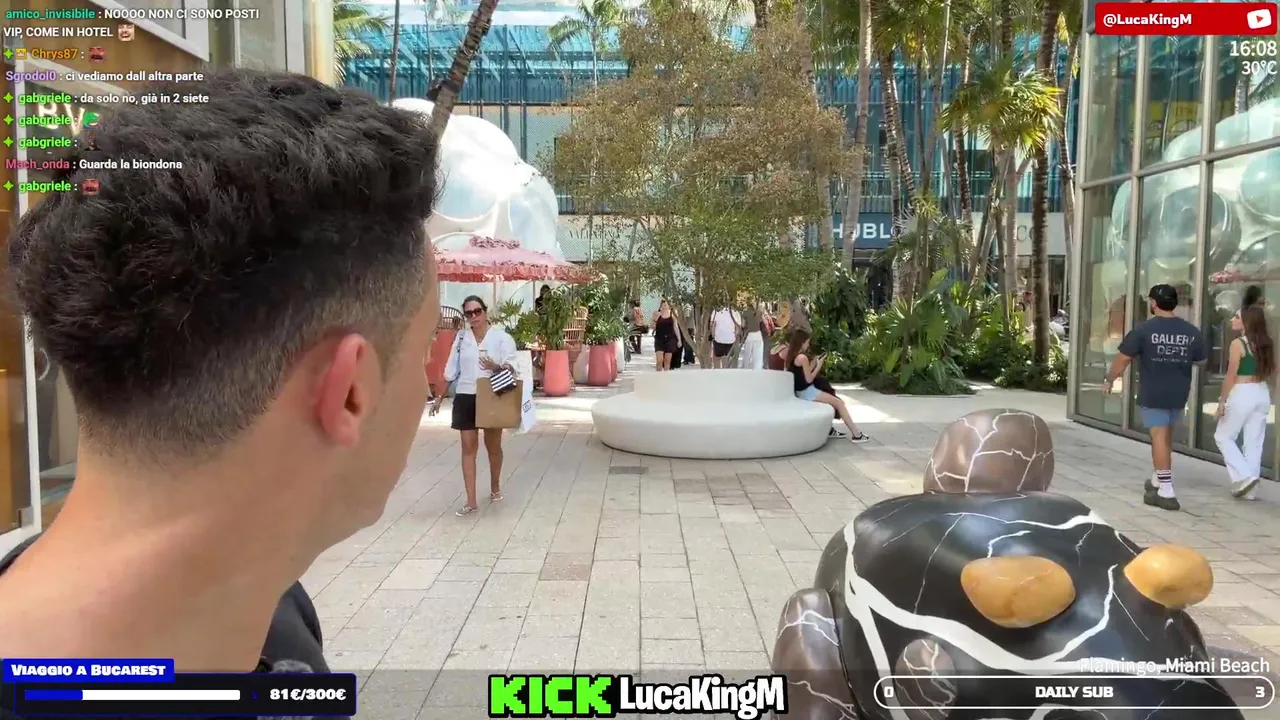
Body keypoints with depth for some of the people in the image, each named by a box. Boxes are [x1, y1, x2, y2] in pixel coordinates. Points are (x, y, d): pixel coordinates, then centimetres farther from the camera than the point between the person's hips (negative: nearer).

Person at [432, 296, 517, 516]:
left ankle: (495, 487, 37)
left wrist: (496, 367, -34)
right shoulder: (461, 338, 6)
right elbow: (451, 371, 10)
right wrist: (439, 397, 9)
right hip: (465, 397, 2)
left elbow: (511, 366, -13)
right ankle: (471, 501, 4)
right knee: (469, 447, 1)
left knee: (493, 446, 14)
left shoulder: (502, 337, -5)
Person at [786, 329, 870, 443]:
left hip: (801, 392, 10)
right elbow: (809, 379, -17)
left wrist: (813, 362, 10)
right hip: (807, 392, -10)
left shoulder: (792, 356, 8)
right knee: (839, 403, -4)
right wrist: (818, 366, -8)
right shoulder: (802, 357, -19)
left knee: (833, 400, 23)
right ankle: (856, 433, -2)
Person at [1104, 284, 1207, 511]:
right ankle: (1157, 480, 32)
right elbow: (1202, 359, 14)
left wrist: (1109, 380, 5)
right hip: (1178, 393, 5)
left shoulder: (1144, 329, -11)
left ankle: (1166, 492, -6)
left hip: (1152, 393, -5)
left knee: (1159, 437, -4)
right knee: (1166, 436, 20)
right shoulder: (1191, 331, 2)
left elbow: (1123, 358, -8)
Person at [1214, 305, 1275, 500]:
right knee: (1254, 442, 9)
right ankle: (1249, 489, 13)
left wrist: (1222, 401, -9)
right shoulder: (1266, 343, 7)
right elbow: (1271, 371, 15)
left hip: (1242, 394, -7)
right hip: (1262, 394, 7)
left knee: (1223, 437, 10)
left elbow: (1231, 376, -14)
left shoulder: (1238, 343, -14)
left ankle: (1244, 476, -3)